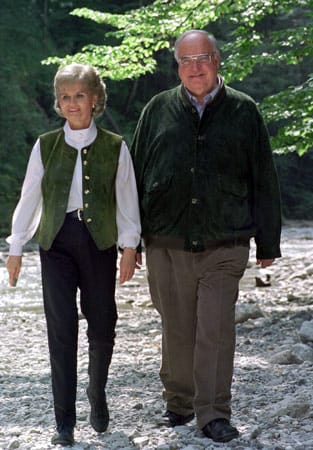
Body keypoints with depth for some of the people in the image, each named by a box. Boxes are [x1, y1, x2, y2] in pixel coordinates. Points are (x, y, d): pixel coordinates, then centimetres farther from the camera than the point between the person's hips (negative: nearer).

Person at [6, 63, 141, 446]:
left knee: (102, 328, 4)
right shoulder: (46, 146, 5)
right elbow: (29, 198, 9)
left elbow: (127, 199, 6)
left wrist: (130, 246, 0)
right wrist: (16, 248, 8)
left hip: (99, 242, 0)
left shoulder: (115, 147, 3)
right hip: (57, 242, 0)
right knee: (61, 329, -6)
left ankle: (97, 394, 33)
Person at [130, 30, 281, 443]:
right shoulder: (158, 111, 8)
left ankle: (213, 413, 3)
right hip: (167, 244, 2)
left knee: (216, 331, -5)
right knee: (177, 330, 8)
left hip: (224, 245, -1)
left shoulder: (243, 111, 5)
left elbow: (264, 181, 8)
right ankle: (178, 404, 24)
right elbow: (136, 173, 12)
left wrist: (268, 242, 7)